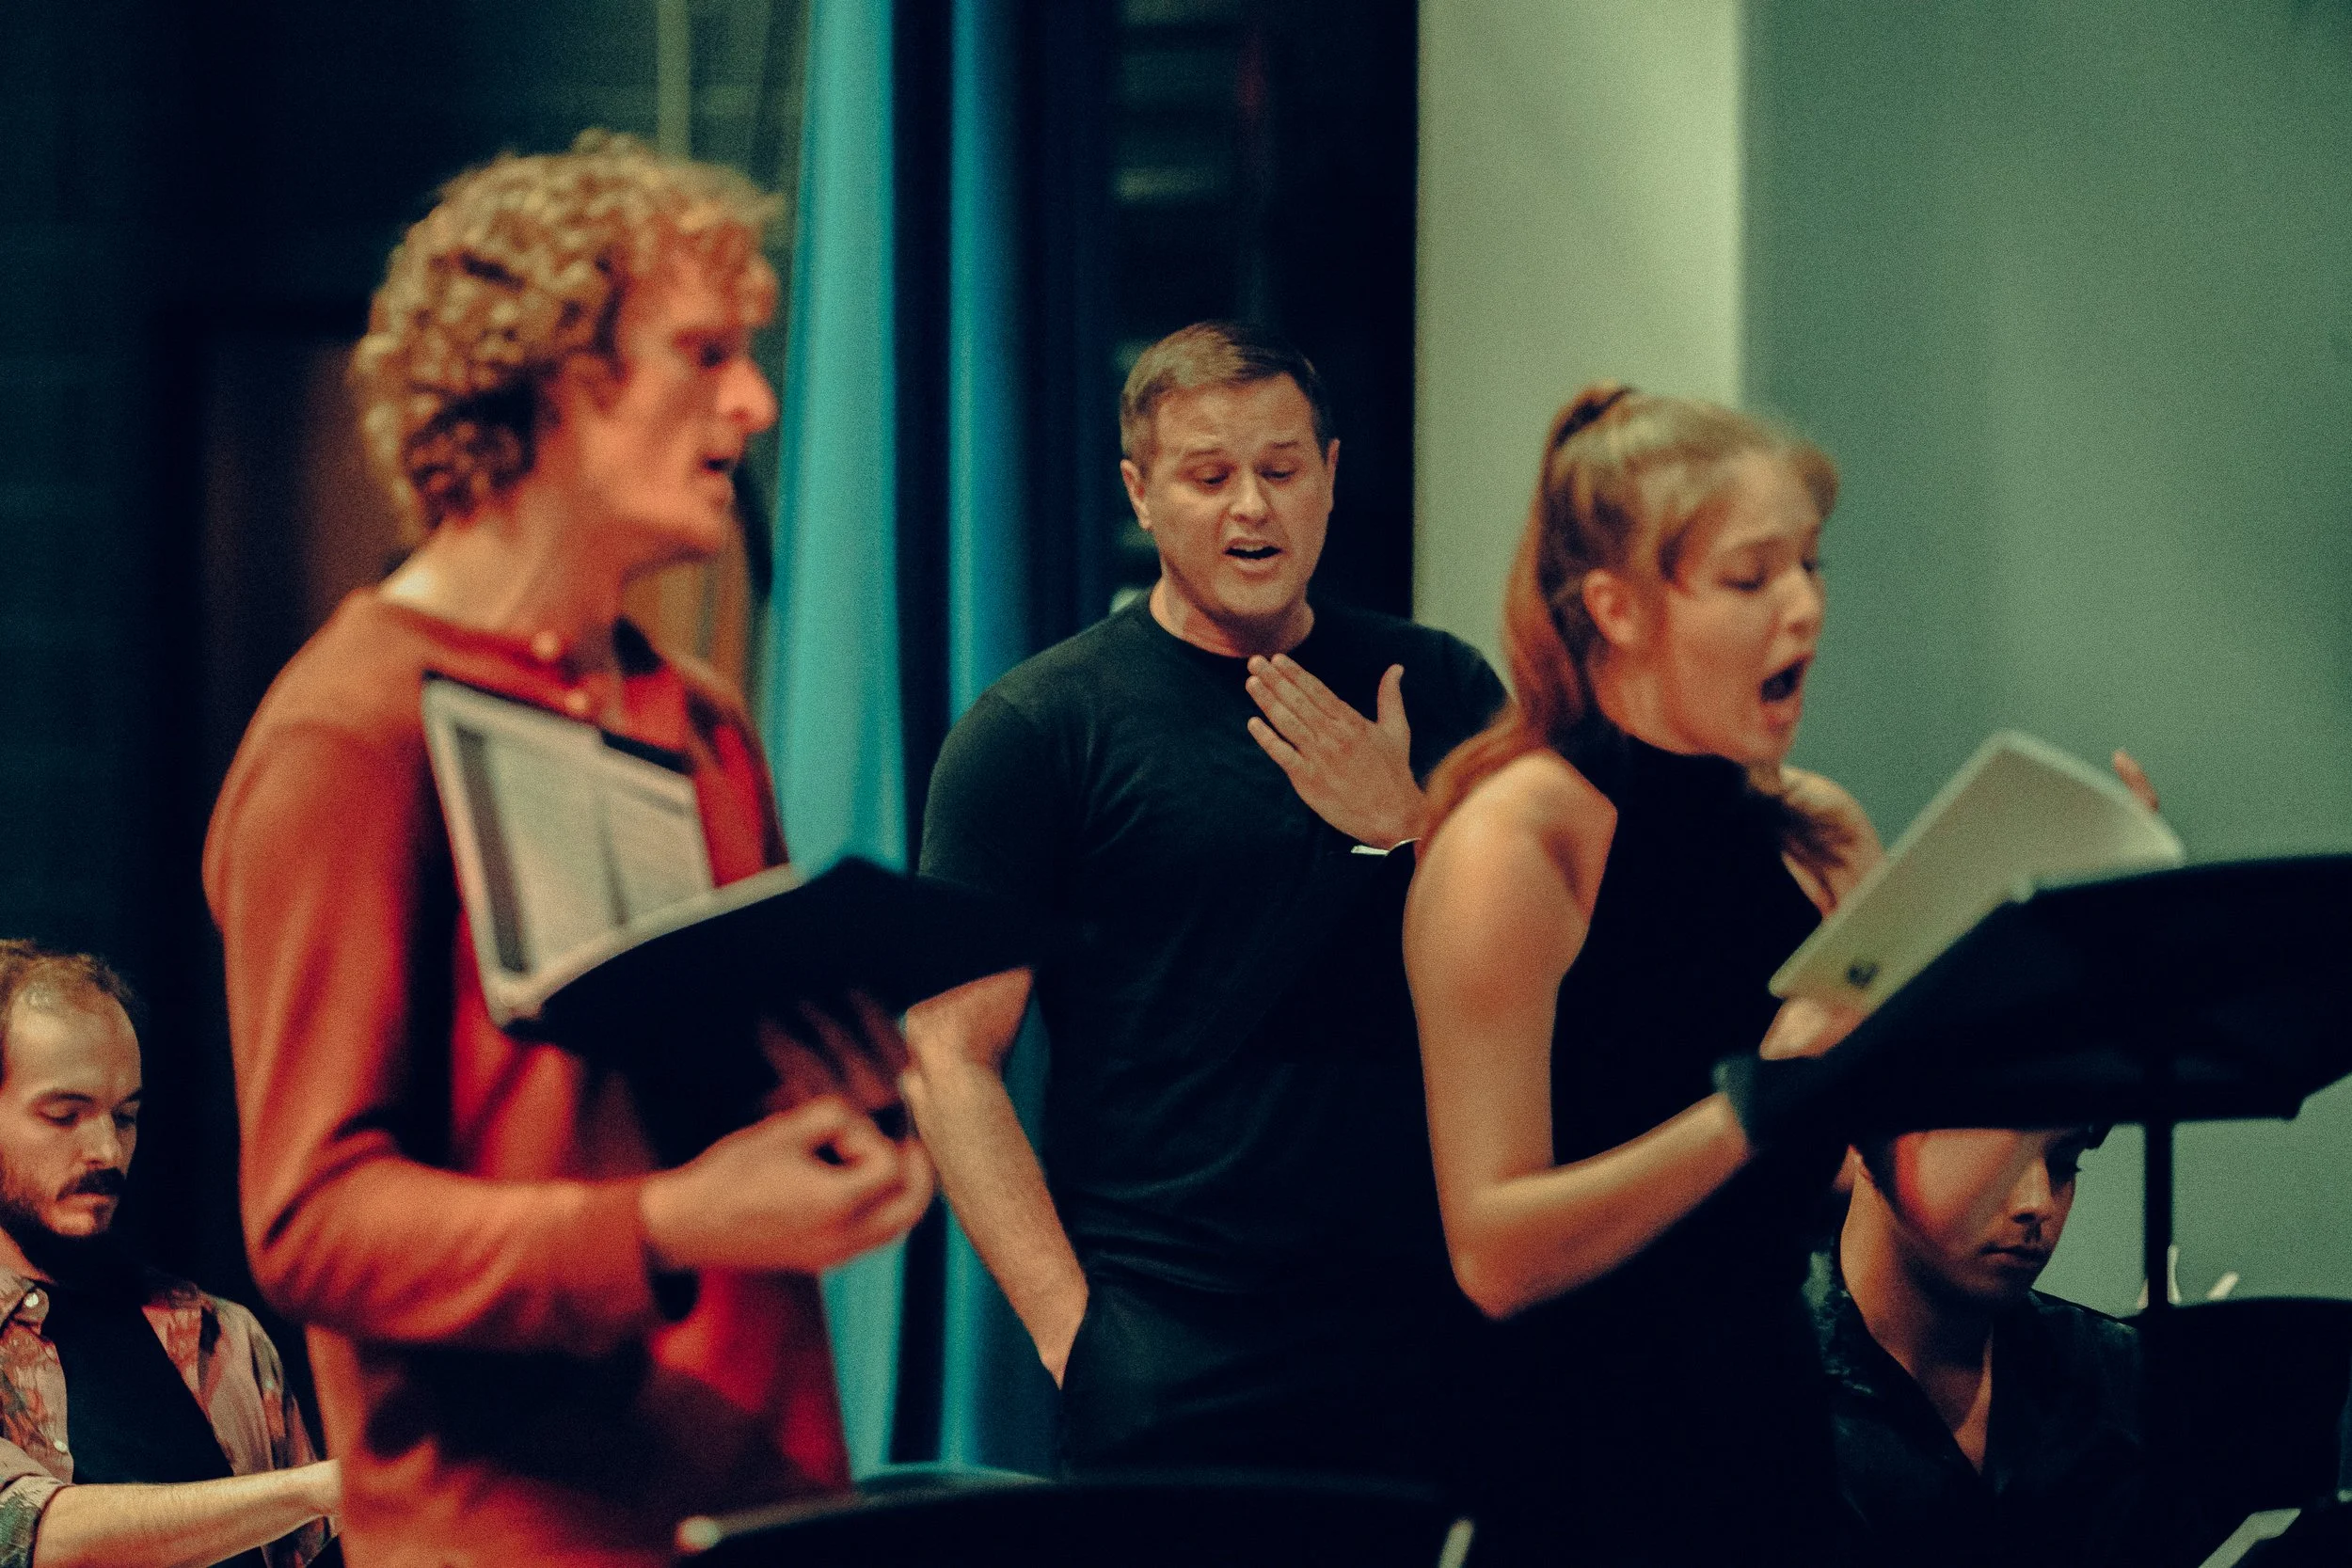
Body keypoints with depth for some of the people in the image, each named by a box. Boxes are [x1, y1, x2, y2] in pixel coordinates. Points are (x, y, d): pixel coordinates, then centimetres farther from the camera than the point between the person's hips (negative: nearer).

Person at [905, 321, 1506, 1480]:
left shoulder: (1440, 692, 11)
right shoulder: (1038, 727, 0)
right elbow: (951, 1059, -4)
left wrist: (1404, 829, -5)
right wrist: (1071, 1328, -11)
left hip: (1433, 1340, 3)